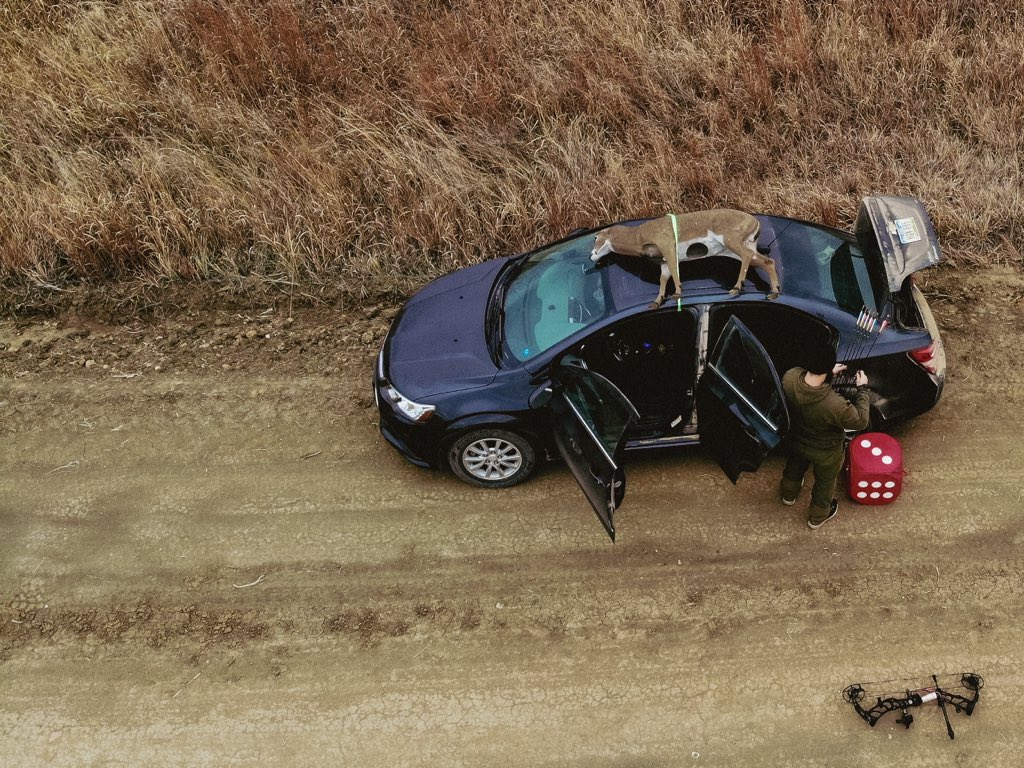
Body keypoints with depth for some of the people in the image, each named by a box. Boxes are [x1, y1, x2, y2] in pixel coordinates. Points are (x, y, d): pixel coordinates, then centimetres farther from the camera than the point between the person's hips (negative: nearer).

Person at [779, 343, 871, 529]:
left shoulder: (789, 377, -32)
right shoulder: (835, 405, -46)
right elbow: (860, 421, -24)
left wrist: (829, 372, -6)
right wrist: (862, 389, -15)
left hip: (797, 441, 4)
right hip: (826, 452, -4)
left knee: (795, 467, 37)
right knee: (824, 483, 28)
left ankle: (789, 495, 67)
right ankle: (817, 518, 56)